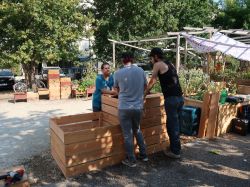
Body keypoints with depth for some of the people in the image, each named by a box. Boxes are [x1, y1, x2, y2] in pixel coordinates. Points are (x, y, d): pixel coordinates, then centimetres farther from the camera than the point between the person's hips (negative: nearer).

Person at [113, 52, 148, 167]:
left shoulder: (118, 73, -7)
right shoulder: (140, 70, -1)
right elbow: (145, 86, 12)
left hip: (124, 108, -3)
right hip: (138, 107, 3)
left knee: (128, 134, 9)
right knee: (137, 131, 23)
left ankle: (131, 160, 21)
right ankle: (143, 155, 33)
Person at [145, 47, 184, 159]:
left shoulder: (158, 64, -1)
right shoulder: (170, 64, 22)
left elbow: (152, 81, 8)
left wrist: (145, 93, 22)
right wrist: (149, 89, 38)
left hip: (171, 99, -8)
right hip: (180, 97, 8)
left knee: (173, 125, 1)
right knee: (174, 124, 17)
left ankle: (175, 152, 11)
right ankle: (174, 148, 28)